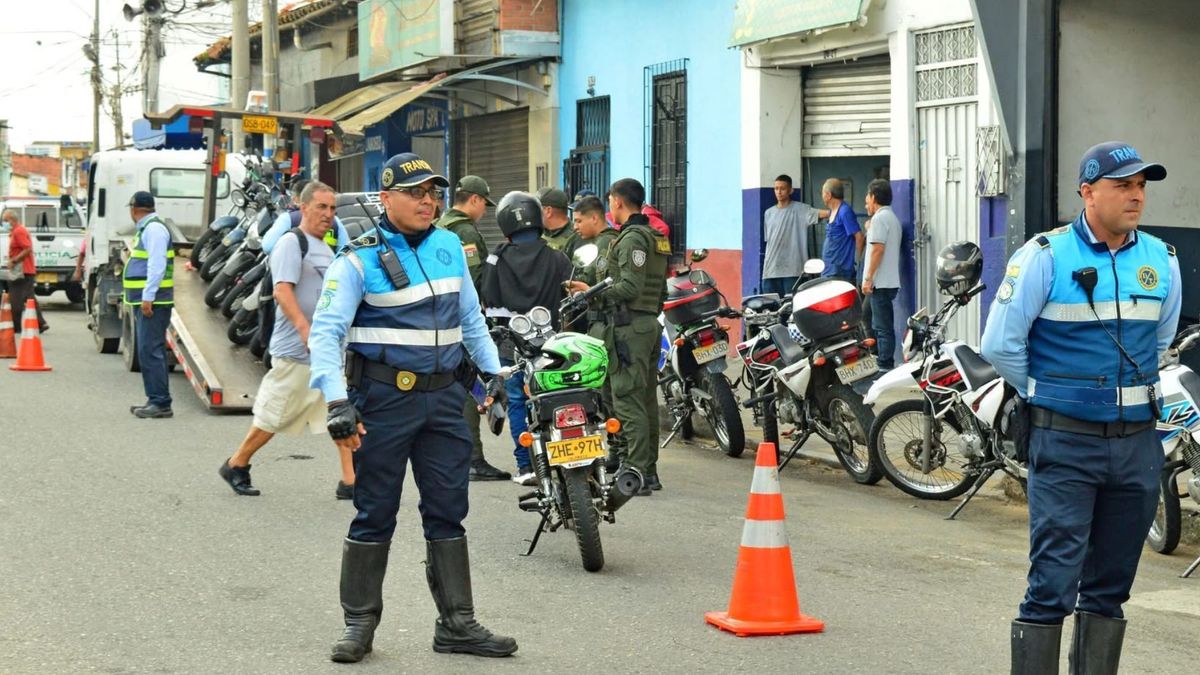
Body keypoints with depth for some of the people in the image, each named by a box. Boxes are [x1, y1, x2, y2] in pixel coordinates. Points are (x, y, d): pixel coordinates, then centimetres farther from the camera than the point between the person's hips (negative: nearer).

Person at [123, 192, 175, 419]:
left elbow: (157, 265, -20)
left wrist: (148, 297, -24)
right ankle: (156, 400, 15)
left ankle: (161, 403, -13)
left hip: (152, 302, -11)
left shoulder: (154, 229, -12)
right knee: (148, 352, 12)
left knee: (150, 351, -13)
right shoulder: (146, 229, 20)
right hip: (144, 300, 11)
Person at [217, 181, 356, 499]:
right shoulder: (292, 243, -10)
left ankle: (350, 482, -1)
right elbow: (282, 291, -22)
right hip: (296, 351, -8)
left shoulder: (326, 247, 17)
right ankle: (236, 466, 21)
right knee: (275, 415, 2)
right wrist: (306, 329, -33)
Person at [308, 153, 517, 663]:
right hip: (385, 397, -5)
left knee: (448, 511, 8)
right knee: (375, 514, 3)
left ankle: (456, 624, 15)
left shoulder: (449, 247, 10)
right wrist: (337, 402, -24)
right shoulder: (359, 260, -7)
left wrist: (492, 371, 19)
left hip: (443, 395, 5)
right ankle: (359, 623, 14)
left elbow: (471, 316, 22)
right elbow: (325, 332, -14)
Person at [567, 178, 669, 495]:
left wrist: (594, 292, -14)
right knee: (646, 399, 12)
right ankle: (649, 470, 17)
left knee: (628, 400, -9)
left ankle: (635, 472, -11)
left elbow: (630, 287, -20)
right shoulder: (657, 238, 18)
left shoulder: (631, 238, -12)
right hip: (651, 323, 10)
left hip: (628, 326, -10)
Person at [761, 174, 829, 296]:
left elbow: (819, 213, -18)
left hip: (792, 269, -5)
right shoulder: (768, 213, 16)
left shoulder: (800, 209, 0)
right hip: (771, 270, 5)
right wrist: (766, 264, 14)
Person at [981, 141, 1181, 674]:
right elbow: (1000, 344, -6)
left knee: (1109, 588, 12)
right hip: (1066, 444, -5)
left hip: (1138, 444, 5)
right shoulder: (1046, 256, -8)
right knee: (1052, 585, -6)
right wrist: (1045, 395, 5)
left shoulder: (1162, 260, 6)